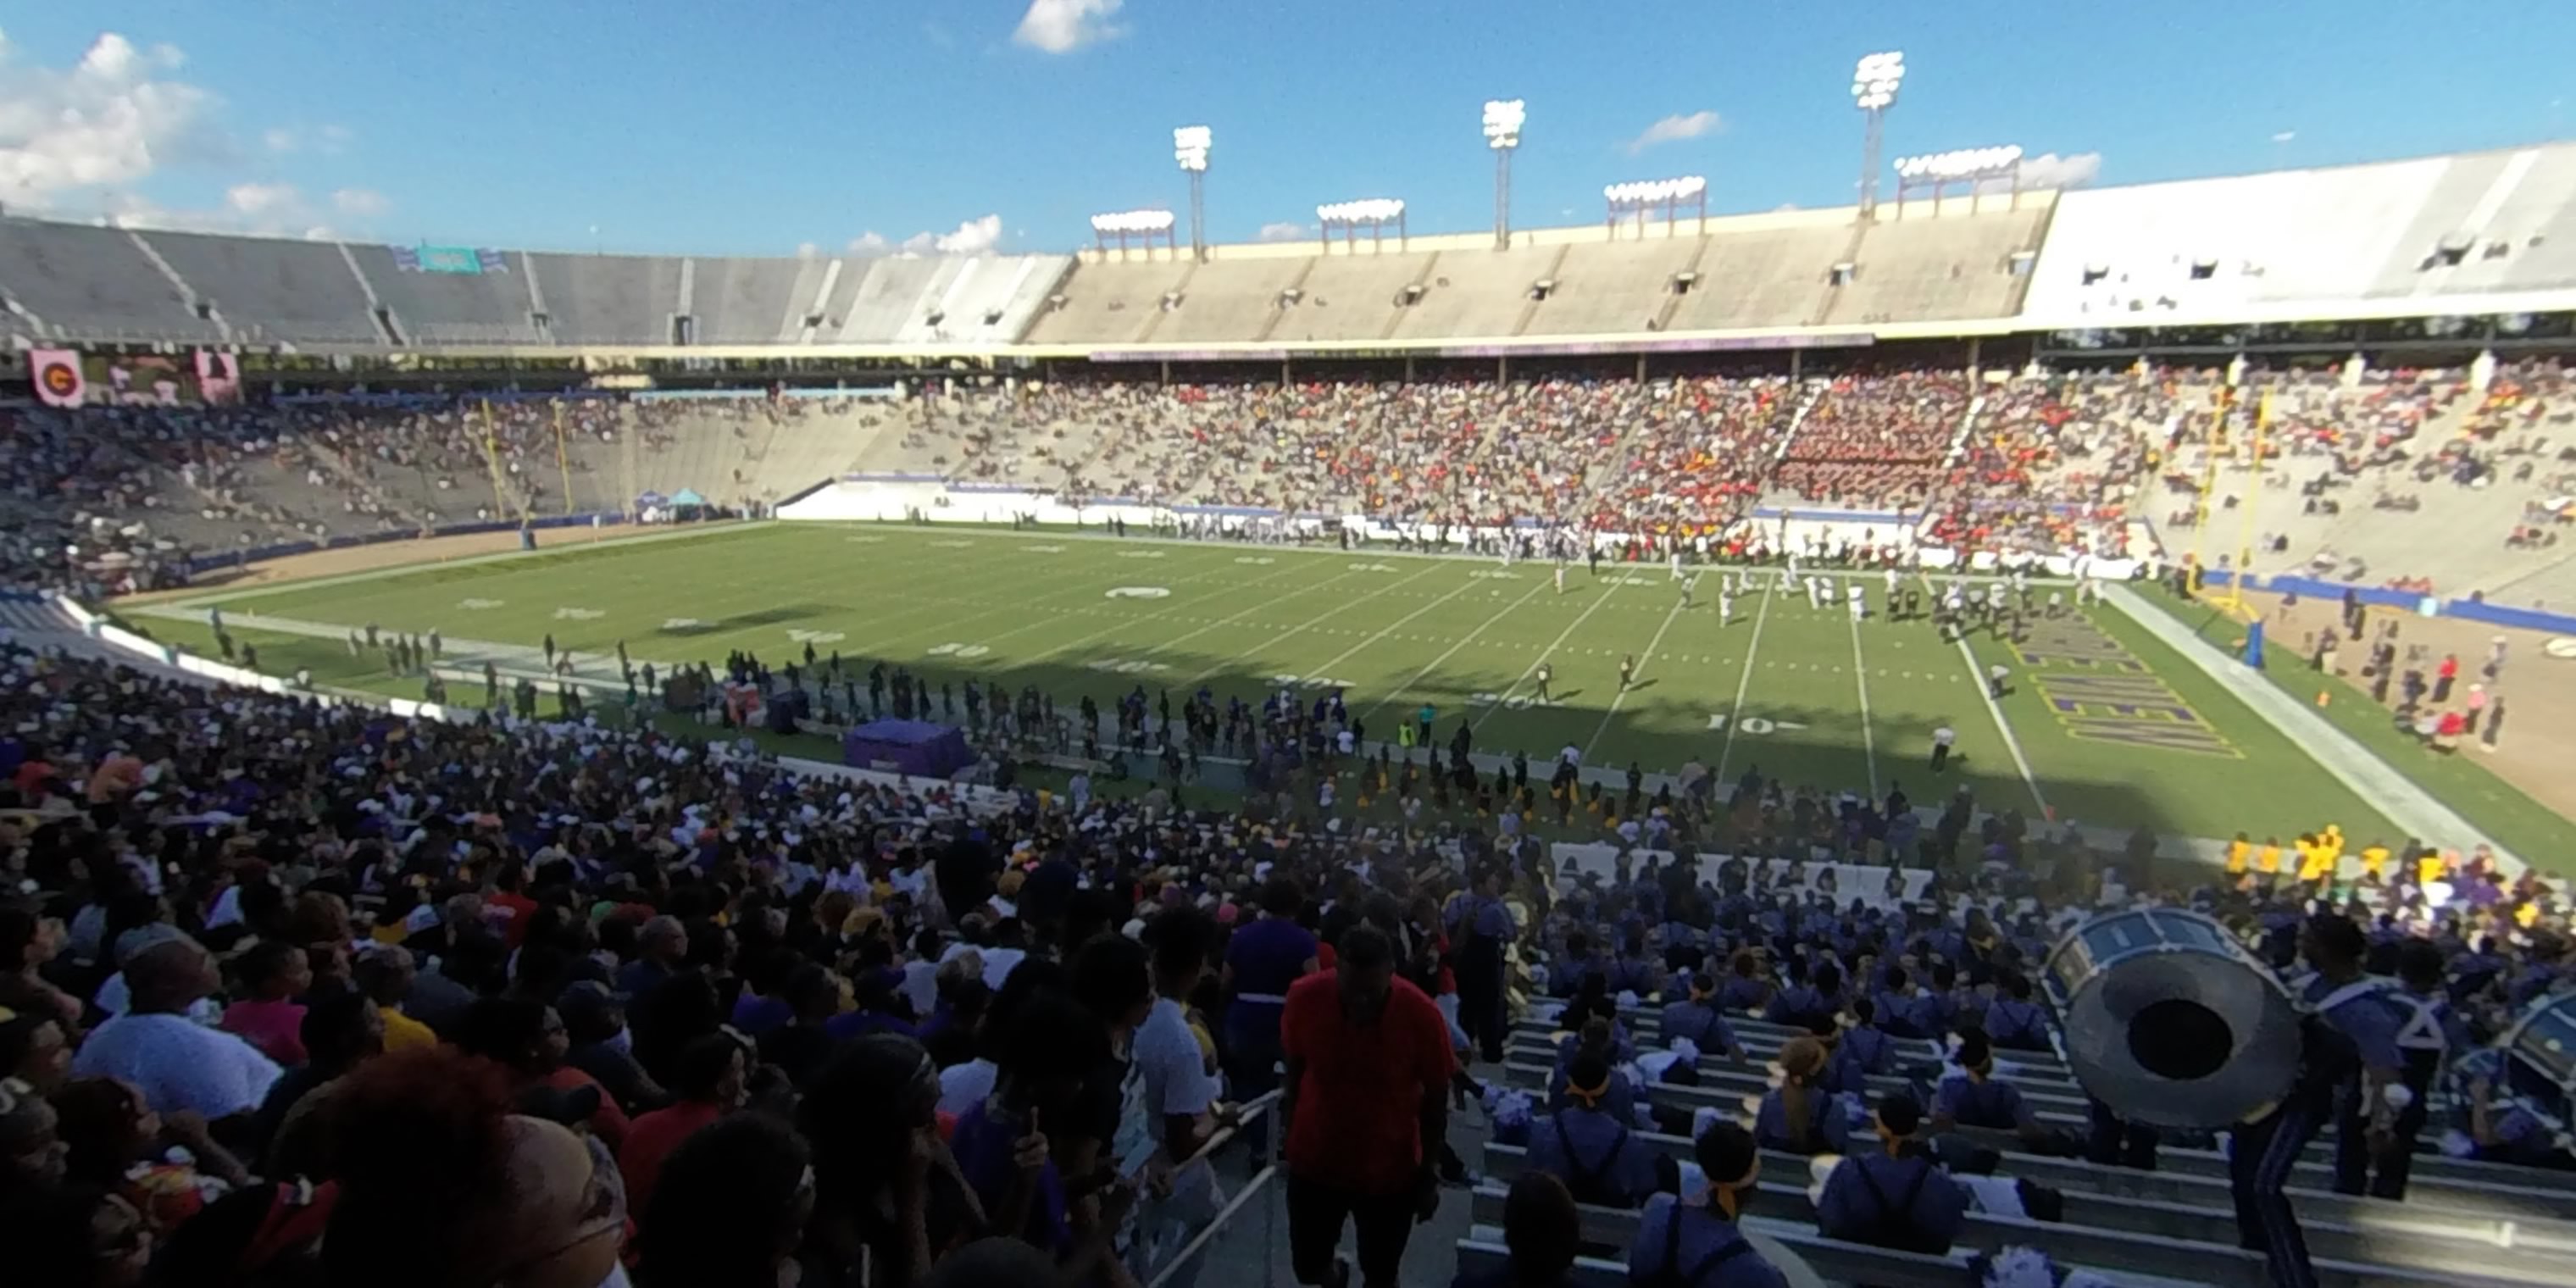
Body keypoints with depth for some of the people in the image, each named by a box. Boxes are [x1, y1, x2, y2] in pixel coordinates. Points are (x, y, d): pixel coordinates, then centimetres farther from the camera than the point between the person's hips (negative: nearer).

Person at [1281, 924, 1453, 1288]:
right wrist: (1291, 1129, 8)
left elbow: (1436, 1100, -10)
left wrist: (1429, 1174, -3)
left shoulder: (1422, 1015, -25)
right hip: (1314, 1159, 2)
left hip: (1390, 1171, -1)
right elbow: (1295, 1066, -2)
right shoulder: (1305, 998, -21)